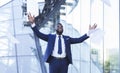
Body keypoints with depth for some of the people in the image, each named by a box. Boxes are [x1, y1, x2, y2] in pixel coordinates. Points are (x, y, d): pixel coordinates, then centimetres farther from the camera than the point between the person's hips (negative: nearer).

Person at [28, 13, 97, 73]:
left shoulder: (67, 38, 17)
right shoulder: (50, 37, 12)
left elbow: (79, 39, 11)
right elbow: (39, 34, 3)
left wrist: (89, 32, 3)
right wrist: (33, 23, -9)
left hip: (64, 62, 2)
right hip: (54, 61, -2)